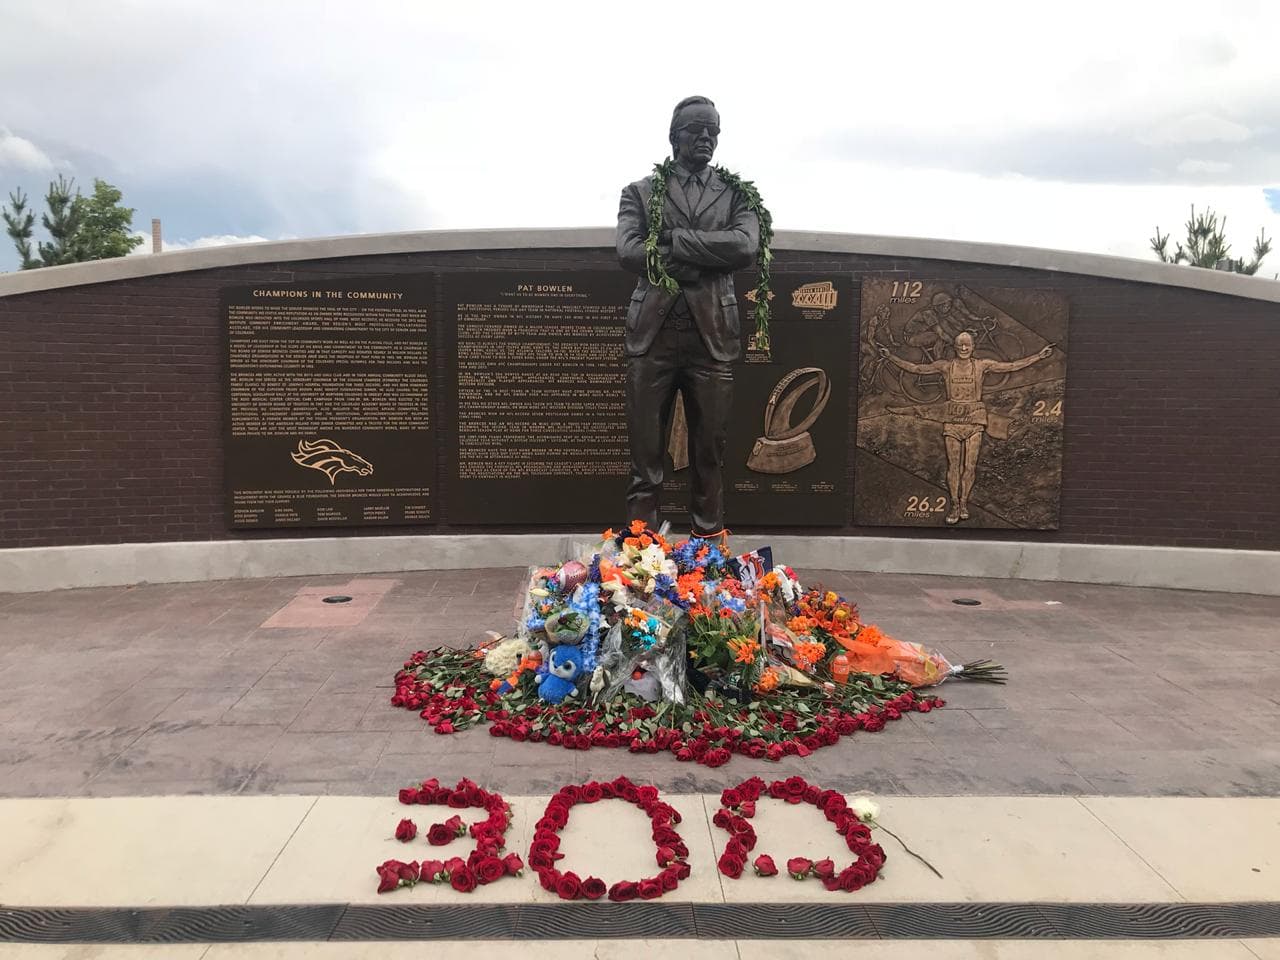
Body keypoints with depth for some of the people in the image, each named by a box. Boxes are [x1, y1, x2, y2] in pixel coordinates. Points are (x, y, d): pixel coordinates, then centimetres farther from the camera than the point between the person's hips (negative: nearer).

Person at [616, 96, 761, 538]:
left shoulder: (735, 195, 15)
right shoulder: (640, 192, 13)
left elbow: (746, 247, -5)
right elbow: (628, 251, -4)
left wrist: (675, 242, -7)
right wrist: (704, 258, -8)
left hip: (712, 336, 1)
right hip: (652, 334, -1)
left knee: (710, 452, 4)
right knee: (645, 451, -1)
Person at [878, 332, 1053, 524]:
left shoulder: (982, 365, 4)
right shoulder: (945, 366, 4)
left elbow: (1013, 366, 6)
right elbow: (915, 368, 4)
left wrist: (1040, 356, 3)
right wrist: (891, 357, -2)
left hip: (974, 420, 0)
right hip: (952, 420, 0)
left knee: (970, 465, 0)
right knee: (953, 465, 2)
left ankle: (964, 502, 17)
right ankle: (955, 504, 12)